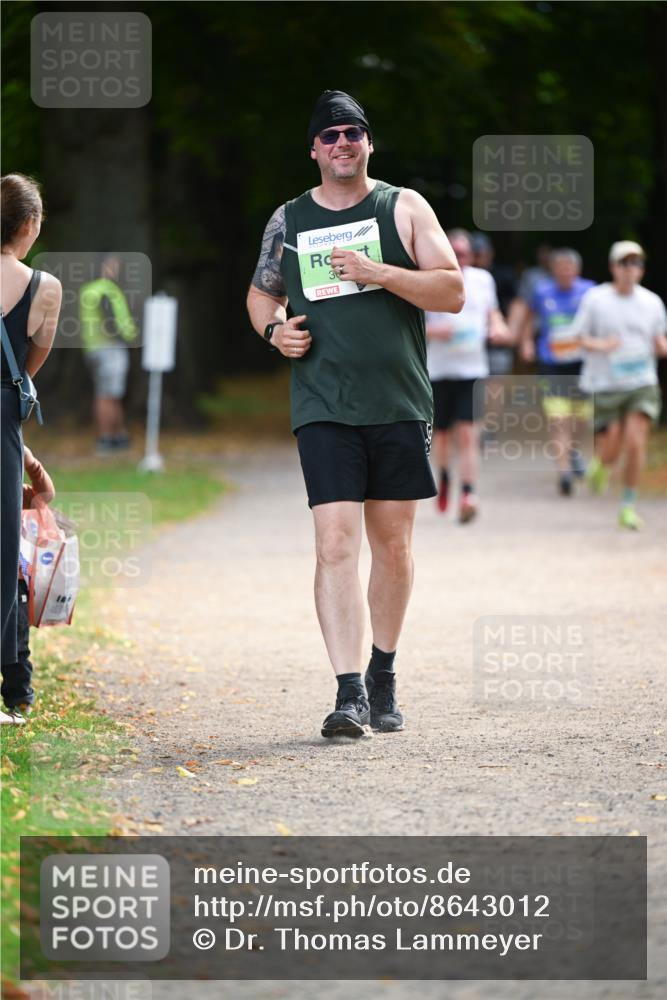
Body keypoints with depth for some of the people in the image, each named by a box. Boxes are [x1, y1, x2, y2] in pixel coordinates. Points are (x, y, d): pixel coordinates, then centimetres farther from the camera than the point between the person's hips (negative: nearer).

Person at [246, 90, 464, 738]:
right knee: (335, 542, -13)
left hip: (399, 405, 0)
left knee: (392, 543, 8)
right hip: (323, 409, 0)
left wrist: (380, 272, -15)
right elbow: (261, 294, 23)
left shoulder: (403, 209, 4)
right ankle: (349, 691, -17)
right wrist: (273, 329, 1)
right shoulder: (288, 221, 10)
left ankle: (383, 678, 25)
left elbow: (453, 293, -2)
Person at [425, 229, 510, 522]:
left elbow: (492, 312, 22)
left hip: (472, 369, 1)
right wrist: (433, 331, -20)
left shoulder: (482, 279, 7)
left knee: (467, 433, -12)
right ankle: (443, 477, 41)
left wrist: (498, 328, 0)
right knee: (441, 433, 12)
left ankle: (468, 495, -17)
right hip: (439, 369, -1)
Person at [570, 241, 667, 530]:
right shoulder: (595, 299, -2)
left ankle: (628, 506, -1)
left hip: (642, 385, 2)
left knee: (636, 443, -13)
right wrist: (599, 345, -19)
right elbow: (579, 338, 1)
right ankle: (600, 465, 34)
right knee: (611, 451, -5)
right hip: (604, 386, -2)